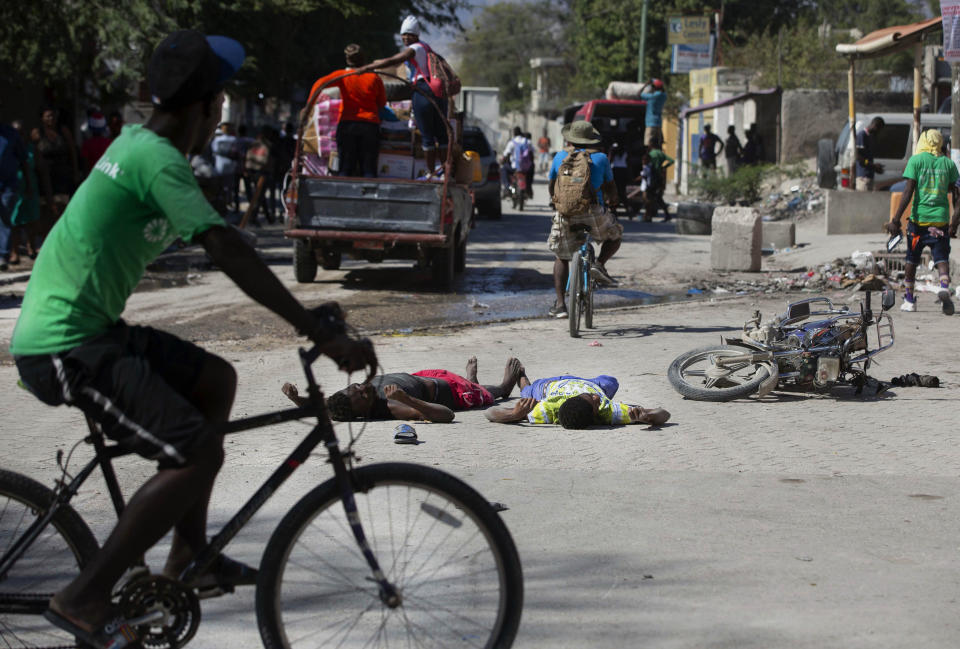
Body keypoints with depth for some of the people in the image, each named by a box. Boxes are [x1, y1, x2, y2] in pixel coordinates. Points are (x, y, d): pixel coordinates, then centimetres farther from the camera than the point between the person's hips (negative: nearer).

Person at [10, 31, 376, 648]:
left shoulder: (136, 142, 14)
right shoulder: (158, 159, -17)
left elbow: (221, 246, 23)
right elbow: (231, 254, -25)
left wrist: (306, 313, 24)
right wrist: (324, 336, -26)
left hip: (87, 329, 10)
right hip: (65, 348, -10)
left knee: (216, 380, 18)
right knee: (198, 454, -18)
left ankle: (188, 557, 24)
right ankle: (85, 597, -8)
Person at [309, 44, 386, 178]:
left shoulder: (342, 75, 1)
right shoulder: (374, 78, 1)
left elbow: (320, 83, -12)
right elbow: (382, 102, 9)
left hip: (347, 123, 0)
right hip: (370, 124, 0)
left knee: (345, 168, 1)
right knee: (369, 169, 0)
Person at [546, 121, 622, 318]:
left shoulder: (560, 157, 9)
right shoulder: (600, 158, 5)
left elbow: (551, 185, 22)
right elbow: (610, 187, 17)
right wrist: (612, 202, 39)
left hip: (565, 214, 2)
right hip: (594, 213, -2)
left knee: (561, 257, 17)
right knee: (615, 234, 26)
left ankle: (560, 304, 10)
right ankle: (599, 265, 0)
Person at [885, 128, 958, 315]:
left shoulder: (916, 160, -2)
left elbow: (908, 192, -8)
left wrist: (895, 219, -7)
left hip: (919, 217, -1)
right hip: (940, 217, 1)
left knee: (911, 259, 12)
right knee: (942, 258, 2)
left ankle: (909, 300, 19)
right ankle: (944, 286, -28)